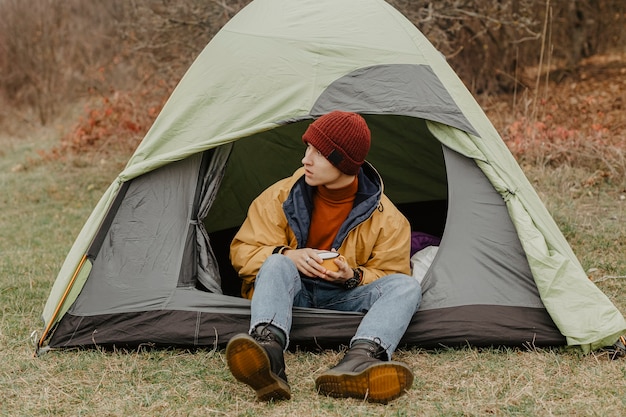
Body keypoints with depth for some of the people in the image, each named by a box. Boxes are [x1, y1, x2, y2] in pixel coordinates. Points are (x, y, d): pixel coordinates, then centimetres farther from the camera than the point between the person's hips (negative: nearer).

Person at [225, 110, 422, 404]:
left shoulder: (386, 219, -8)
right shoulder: (282, 197, -7)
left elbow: (389, 276, 1)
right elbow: (242, 251, -1)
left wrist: (353, 277, -22)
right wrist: (286, 255, -22)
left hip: (345, 297, 1)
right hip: (292, 293, 0)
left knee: (406, 287, -26)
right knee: (277, 264, -33)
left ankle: (358, 363, -57)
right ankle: (268, 356, -62)